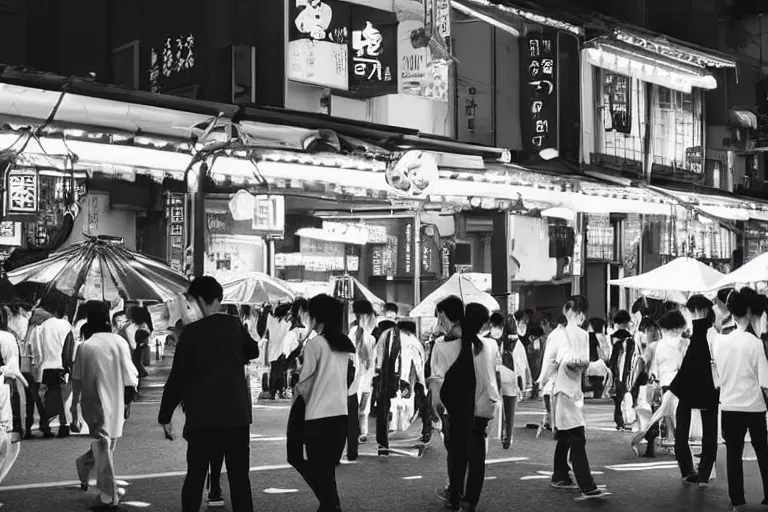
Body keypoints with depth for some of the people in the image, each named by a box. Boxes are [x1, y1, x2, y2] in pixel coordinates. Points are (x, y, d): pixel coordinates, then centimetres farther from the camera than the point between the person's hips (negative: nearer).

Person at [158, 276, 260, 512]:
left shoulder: (190, 333, -5)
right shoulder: (234, 325, 2)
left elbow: (177, 378, -4)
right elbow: (253, 351, 22)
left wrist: (165, 416, 4)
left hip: (202, 417, -2)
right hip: (237, 414, 2)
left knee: (195, 476, 10)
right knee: (239, 477, 4)